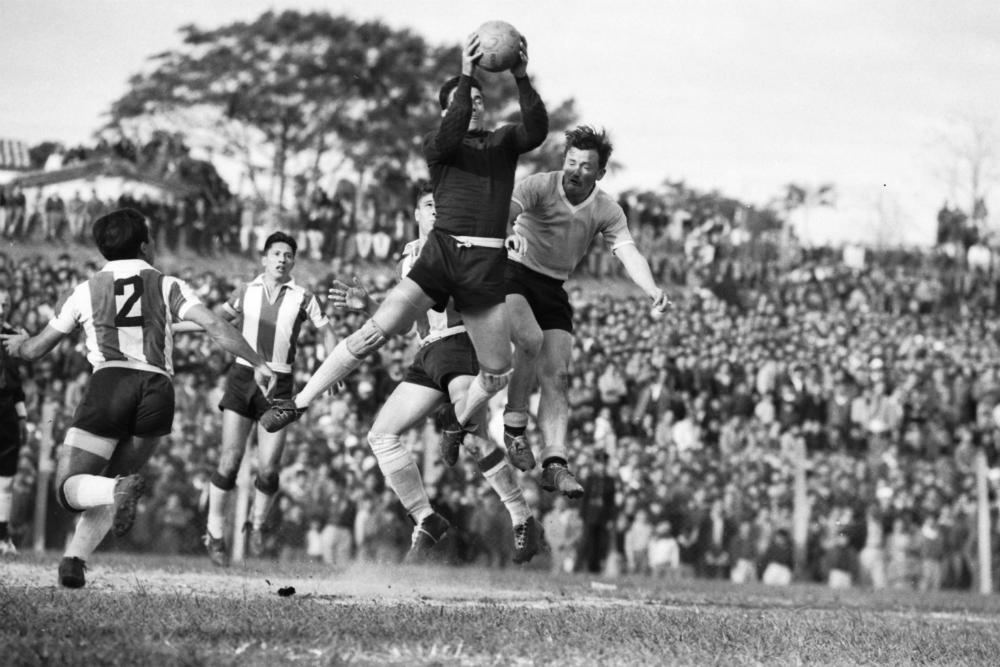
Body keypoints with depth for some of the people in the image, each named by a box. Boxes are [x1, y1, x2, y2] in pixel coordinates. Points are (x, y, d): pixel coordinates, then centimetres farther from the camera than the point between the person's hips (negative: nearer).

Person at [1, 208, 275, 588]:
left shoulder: (87, 291, 18)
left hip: (110, 383, -2)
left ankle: (120, 489, -33)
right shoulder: (168, 287, 15)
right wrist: (258, 364, -1)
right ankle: (75, 559, -2)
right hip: (158, 392, 2)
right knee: (111, 482, 20)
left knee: (69, 487, 1)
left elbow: (35, 351, 26)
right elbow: (214, 326, -2)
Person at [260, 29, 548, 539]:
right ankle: (298, 403, -14)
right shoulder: (437, 146, 8)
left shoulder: (504, 142, 14)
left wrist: (522, 79, -18)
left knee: (499, 372, 6)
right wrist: (465, 76, -19)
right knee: (376, 330, -19)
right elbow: (449, 138, -16)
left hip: (487, 266, 3)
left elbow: (537, 131, -8)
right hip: (441, 252, -2)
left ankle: (456, 421, 36)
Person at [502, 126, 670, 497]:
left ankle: (554, 465, -8)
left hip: (553, 289, 4)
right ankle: (513, 423, -12)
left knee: (556, 376, -6)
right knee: (530, 339, -30)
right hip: (513, 273, -4)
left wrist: (652, 290, -35)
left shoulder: (607, 212, -4)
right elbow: (505, 209, -30)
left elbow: (628, 253, -16)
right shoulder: (541, 186, -14)